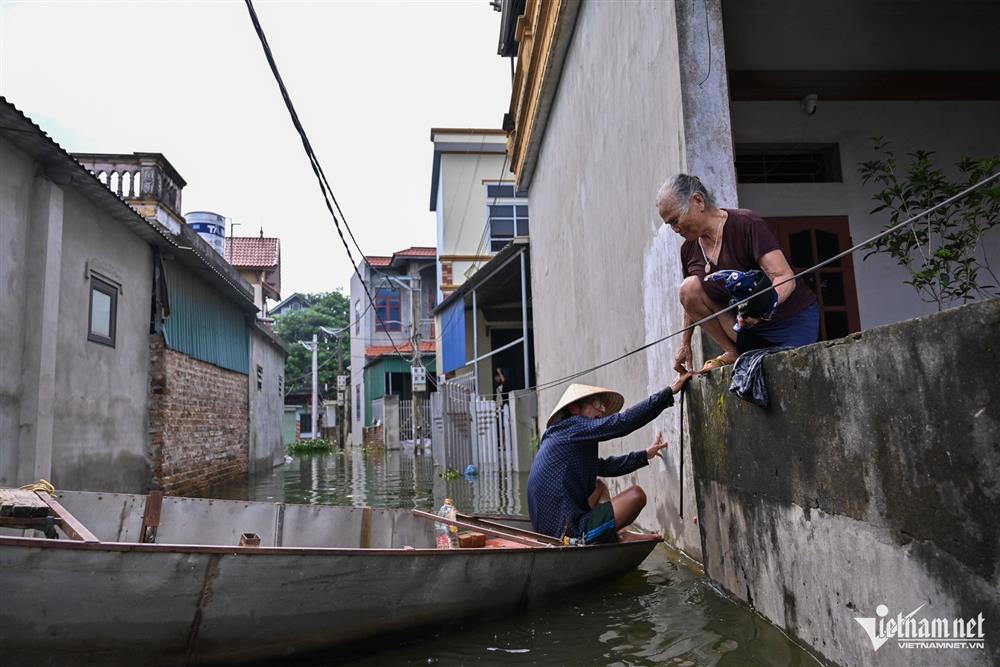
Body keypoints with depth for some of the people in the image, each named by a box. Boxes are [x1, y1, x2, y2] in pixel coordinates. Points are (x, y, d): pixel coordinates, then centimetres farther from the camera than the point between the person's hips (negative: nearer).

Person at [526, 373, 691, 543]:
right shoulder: (572, 427, -11)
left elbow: (605, 466, 24)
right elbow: (623, 422, -18)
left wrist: (645, 454, 27)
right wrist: (670, 391, -14)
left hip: (551, 529, 10)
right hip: (569, 533, -10)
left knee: (599, 485, 27)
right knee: (636, 495, -5)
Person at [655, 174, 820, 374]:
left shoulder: (746, 224, -19)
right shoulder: (688, 249, -1)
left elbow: (785, 278, -26)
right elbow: (692, 300, 13)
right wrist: (685, 344, 11)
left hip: (794, 319, -5)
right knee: (689, 287, -16)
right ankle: (733, 352, -6)